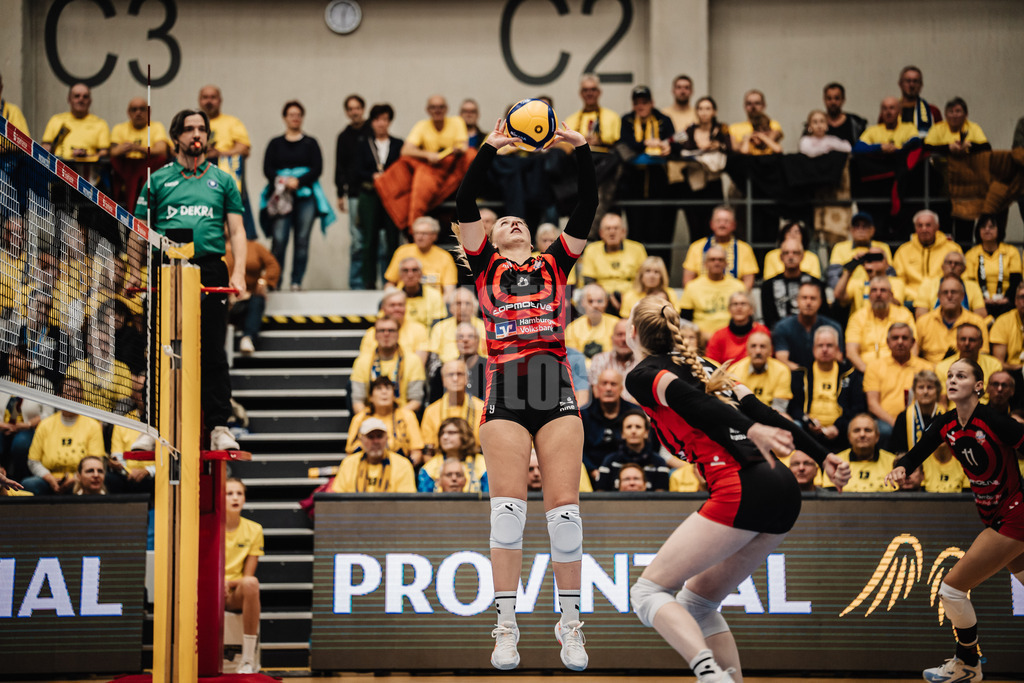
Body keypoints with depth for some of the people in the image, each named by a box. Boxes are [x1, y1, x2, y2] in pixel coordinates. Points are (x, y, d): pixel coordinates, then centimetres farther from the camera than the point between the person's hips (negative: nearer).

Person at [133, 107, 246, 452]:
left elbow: (237, 231, 10)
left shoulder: (222, 180, 14)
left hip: (210, 271, 0)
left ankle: (219, 428, 2)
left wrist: (239, 272, -5)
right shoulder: (158, 180, 12)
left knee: (213, 354, -1)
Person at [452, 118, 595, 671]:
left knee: (564, 507, -3)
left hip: (555, 388, 1)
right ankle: (506, 625, -1)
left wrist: (582, 151, 4)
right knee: (508, 507, -6)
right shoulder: (485, 266, 16)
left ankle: (570, 624, 4)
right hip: (505, 391, -1)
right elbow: (464, 207, 4)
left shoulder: (554, 264, 20)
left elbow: (585, 211, 12)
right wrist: (489, 150, -2)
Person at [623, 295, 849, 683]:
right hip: (784, 490, 8)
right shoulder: (700, 365, 25)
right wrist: (822, 457, 15)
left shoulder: (643, 375, 4)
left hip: (741, 490, -8)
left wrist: (751, 431, -30)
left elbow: (691, 402, -15)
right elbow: (762, 412, 18)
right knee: (698, 600, 18)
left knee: (648, 591, -1)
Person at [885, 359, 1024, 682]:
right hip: (992, 516, 8)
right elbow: (916, 454, 2)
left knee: (952, 588, -7)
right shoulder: (947, 425, -1)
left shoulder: (993, 421, -23)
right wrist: (900, 468, -20)